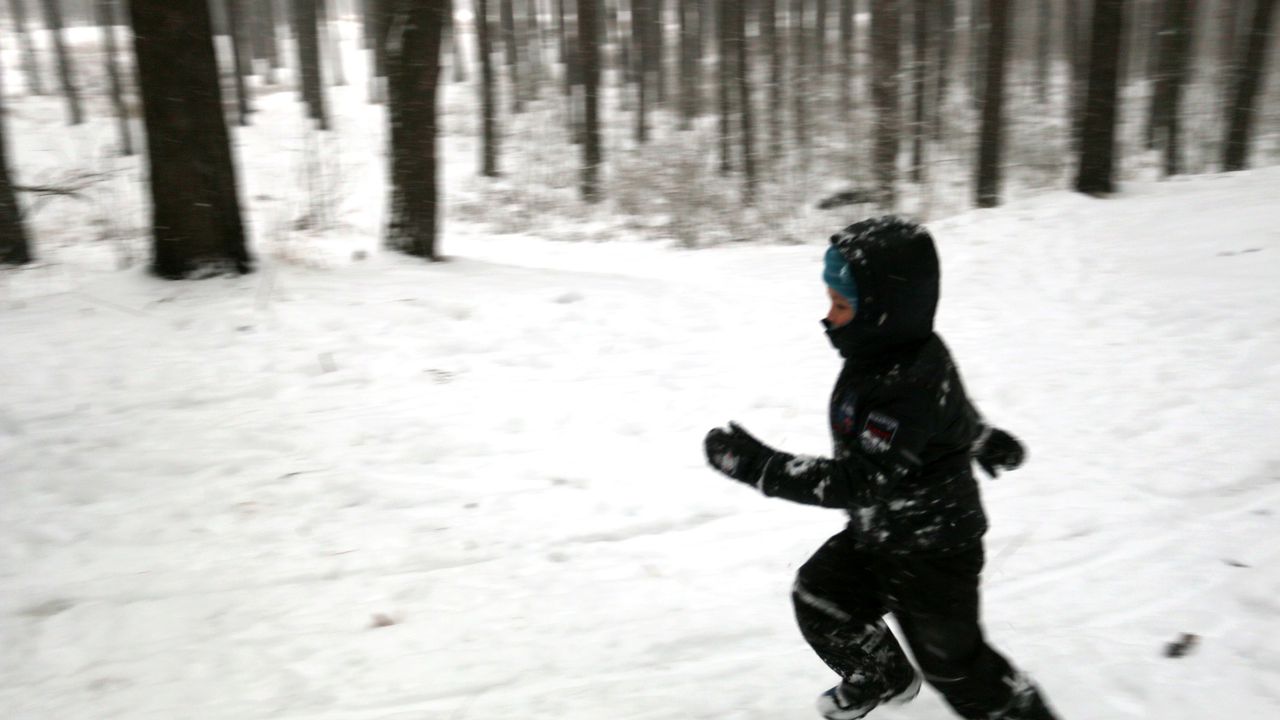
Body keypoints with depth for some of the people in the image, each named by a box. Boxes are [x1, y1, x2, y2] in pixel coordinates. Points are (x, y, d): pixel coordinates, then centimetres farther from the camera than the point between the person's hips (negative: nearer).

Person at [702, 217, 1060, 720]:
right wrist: (985, 440, 33)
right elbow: (953, 405, 14)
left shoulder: (910, 386, -35)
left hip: (932, 551, -9)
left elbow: (860, 482, -39)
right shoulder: (890, 351, -6)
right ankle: (881, 678, 39)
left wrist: (756, 463, -42)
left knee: (953, 662, 8)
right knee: (817, 598, 13)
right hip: (878, 531, 9)